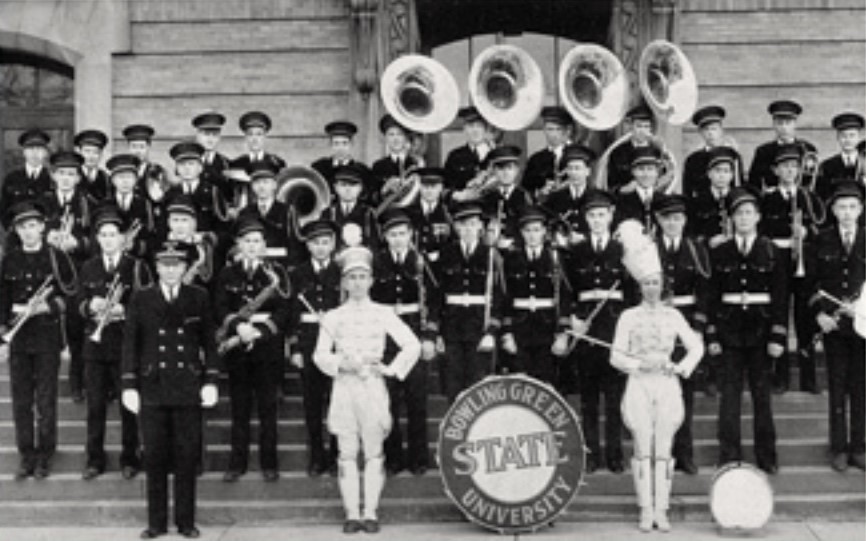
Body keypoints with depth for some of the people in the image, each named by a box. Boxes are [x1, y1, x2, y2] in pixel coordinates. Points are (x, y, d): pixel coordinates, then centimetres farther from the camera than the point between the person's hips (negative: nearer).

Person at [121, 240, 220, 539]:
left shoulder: (199, 298, 4)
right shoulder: (141, 299, 4)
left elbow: (208, 342, 7)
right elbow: (131, 344, 4)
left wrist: (210, 381, 0)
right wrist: (129, 386, -1)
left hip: (188, 389, 0)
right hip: (152, 388, 0)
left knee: (187, 456, 3)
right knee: (155, 457, 3)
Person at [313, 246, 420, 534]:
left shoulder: (383, 314, 5)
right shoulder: (332, 317, 7)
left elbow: (412, 345, 3)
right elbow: (320, 354, 3)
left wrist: (392, 369, -5)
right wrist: (341, 363, -14)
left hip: (373, 387, 0)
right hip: (344, 388, 1)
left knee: (374, 452, 0)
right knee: (347, 453, 1)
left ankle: (371, 513, 6)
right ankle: (351, 513, 6)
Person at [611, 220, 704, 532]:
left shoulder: (673, 315, 9)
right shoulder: (629, 317, 4)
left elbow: (696, 346, 11)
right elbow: (616, 356, 0)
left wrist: (682, 366, -5)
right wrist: (641, 364, -13)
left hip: (667, 386, 1)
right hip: (639, 386, -1)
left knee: (663, 451, 1)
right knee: (643, 451, -1)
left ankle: (661, 510, 5)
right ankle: (646, 511, 4)